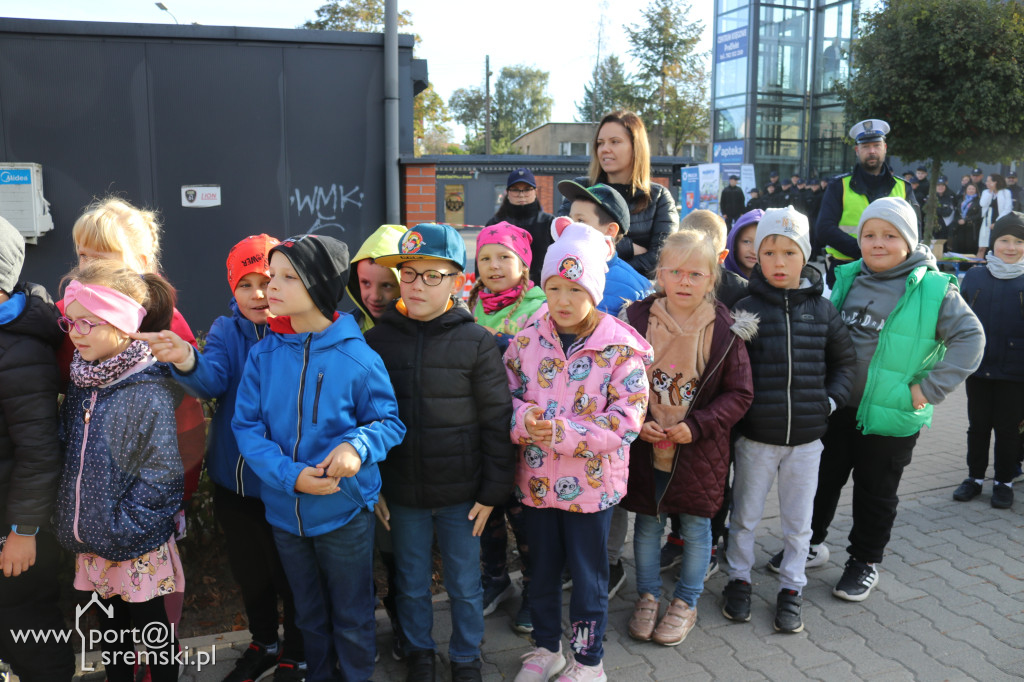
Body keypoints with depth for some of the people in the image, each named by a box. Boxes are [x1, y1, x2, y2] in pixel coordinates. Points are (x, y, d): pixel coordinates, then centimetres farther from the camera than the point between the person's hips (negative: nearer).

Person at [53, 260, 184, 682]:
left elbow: (162, 478, -20)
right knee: (111, 631, 22)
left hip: (139, 549, -6)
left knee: (153, 635, 12)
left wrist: (117, 531, -16)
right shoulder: (82, 381, 1)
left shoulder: (149, 392, -21)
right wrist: (73, 521, 3)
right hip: (92, 543, 6)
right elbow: (68, 456, 11)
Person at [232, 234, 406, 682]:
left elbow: (389, 422, -7)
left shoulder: (358, 358, -16)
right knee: (309, 615, 25)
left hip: (345, 511, -3)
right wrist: (290, 475, -20)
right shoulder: (264, 354, -8)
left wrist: (357, 445, -28)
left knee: (352, 619, 16)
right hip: (284, 510, 3)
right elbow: (247, 426, -6)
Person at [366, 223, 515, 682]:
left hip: (461, 493, -2)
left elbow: (497, 421, -7)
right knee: (411, 583, 19)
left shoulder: (476, 342, -10)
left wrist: (492, 491, -7)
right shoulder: (378, 339, -2)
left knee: (464, 585, 14)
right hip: (400, 493, 2)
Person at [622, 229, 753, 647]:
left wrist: (697, 426, -16)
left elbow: (739, 393, -5)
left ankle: (686, 603, 34)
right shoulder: (637, 320, -6)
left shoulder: (724, 330, -9)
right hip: (645, 446, 1)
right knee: (647, 523, 15)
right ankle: (647, 596, 36)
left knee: (695, 526, 12)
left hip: (698, 450, -1)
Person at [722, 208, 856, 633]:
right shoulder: (746, 309, -7)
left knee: (798, 520, 14)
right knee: (745, 514, 13)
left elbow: (845, 360, 11)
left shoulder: (822, 310, 1)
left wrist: (831, 400, -1)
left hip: (807, 437, 2)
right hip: (756, 436, -2)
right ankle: (739, 579, 33)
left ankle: (791, 588, 31)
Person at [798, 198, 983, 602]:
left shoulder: (934, 289, -12)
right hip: (836, 408, 4)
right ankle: (812, 544, 36)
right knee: (822, 478, 17)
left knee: (875, 492, 13)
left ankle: (865, 562, 32)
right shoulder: (847, 279, 2)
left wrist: (930, 388, -16)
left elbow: (970, 338, -11)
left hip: (890, 417, -4)